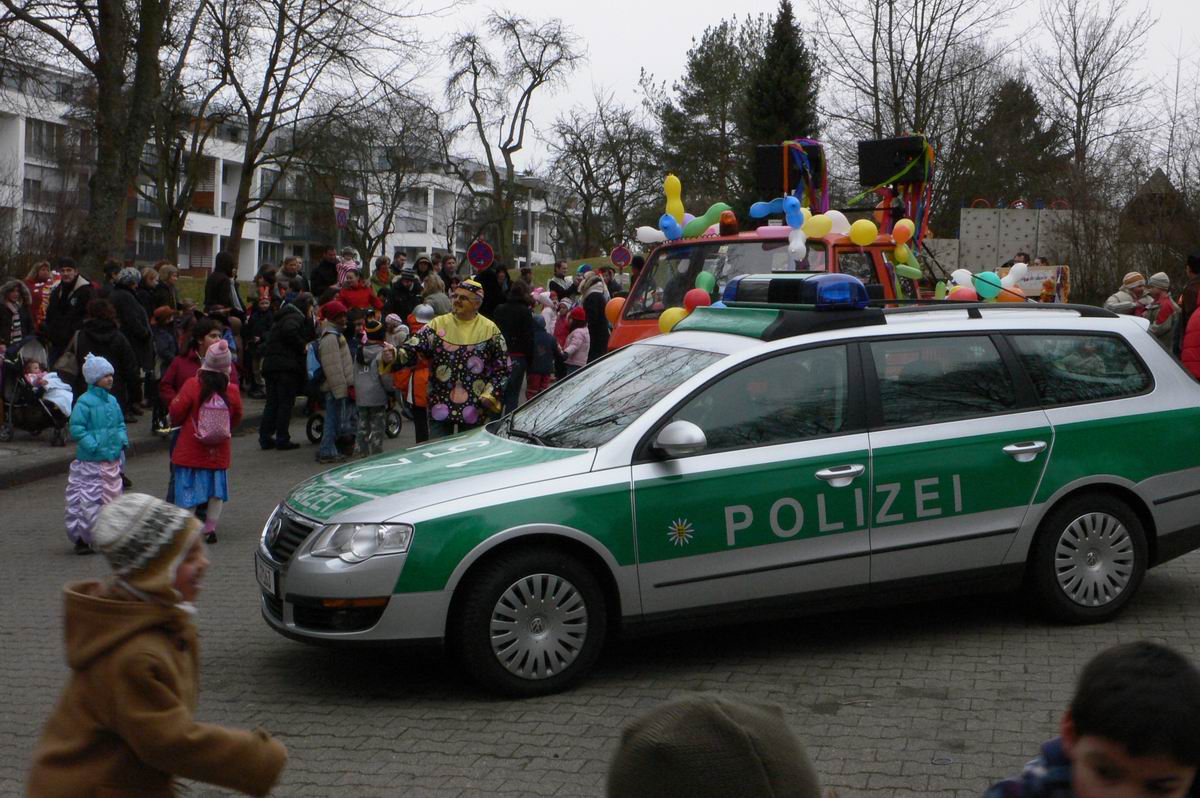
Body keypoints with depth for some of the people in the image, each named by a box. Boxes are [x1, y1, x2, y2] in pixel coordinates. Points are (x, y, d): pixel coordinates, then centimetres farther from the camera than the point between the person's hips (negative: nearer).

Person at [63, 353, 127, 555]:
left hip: (112, 460, 7)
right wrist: (94, 446, -20)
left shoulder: (112, 400, 10)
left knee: (111, 496, 14)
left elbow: (120, 423, 22)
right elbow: (76, 428, -16)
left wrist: (122, 440, 5)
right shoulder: (85, 402, -13)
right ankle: (82, 539, 3)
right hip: (90, 462, -7)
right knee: (89, 500, -5)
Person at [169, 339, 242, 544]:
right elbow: (237, 419, 5)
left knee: (189, 489, 5)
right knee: (217, 491, 15)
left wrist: (175, 423, 16)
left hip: (190, 450, -2)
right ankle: (210, 529, 15)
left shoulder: (192, 385, -14)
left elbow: (176, 412, -7)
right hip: (218, 452, 2)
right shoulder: (232, 390, -8)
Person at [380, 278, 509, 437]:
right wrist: (394, 356, -28)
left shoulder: (490, 329, 3)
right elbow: (413, 349, -7)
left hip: (474, 410, 0)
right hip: (440, 406, 0)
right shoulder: (438, 324, 3)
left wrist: (490, 394, -8)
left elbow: (502, 367, 5)